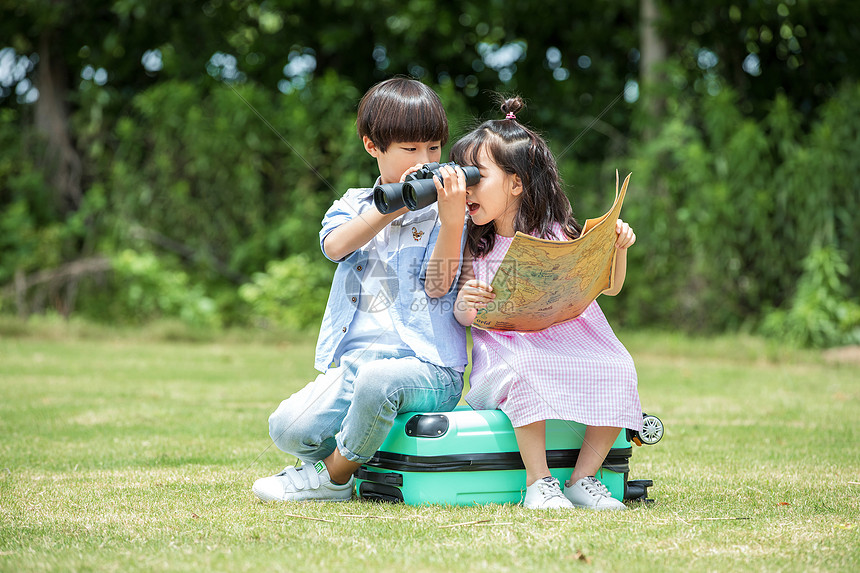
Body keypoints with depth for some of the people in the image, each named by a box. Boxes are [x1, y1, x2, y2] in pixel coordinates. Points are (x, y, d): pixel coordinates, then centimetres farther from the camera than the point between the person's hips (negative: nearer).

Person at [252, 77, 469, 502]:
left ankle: (334, 475, -11)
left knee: (377, 377, -38)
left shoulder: (442, 212, 7)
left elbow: (438, 285, -8)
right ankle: (346, 457, 12)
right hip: (353, 361, 3)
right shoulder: (353, 205, 18)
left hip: (425, 367, -3)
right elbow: (335, 245, -6)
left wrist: (451, 218, -20)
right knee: (288, 428, -21)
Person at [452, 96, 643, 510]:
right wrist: (463, 305, -17)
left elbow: (609, 287, 9)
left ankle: (583, 478, -10)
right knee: (525, 369, -34)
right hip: (504, 359, -1)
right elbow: (464, 318, 6)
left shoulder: (558, 235, 1)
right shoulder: (473, 246, 4)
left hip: (570, 348, 2)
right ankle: (537, 482, -23)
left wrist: (618, 250, -9)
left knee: (617, 370, -23)